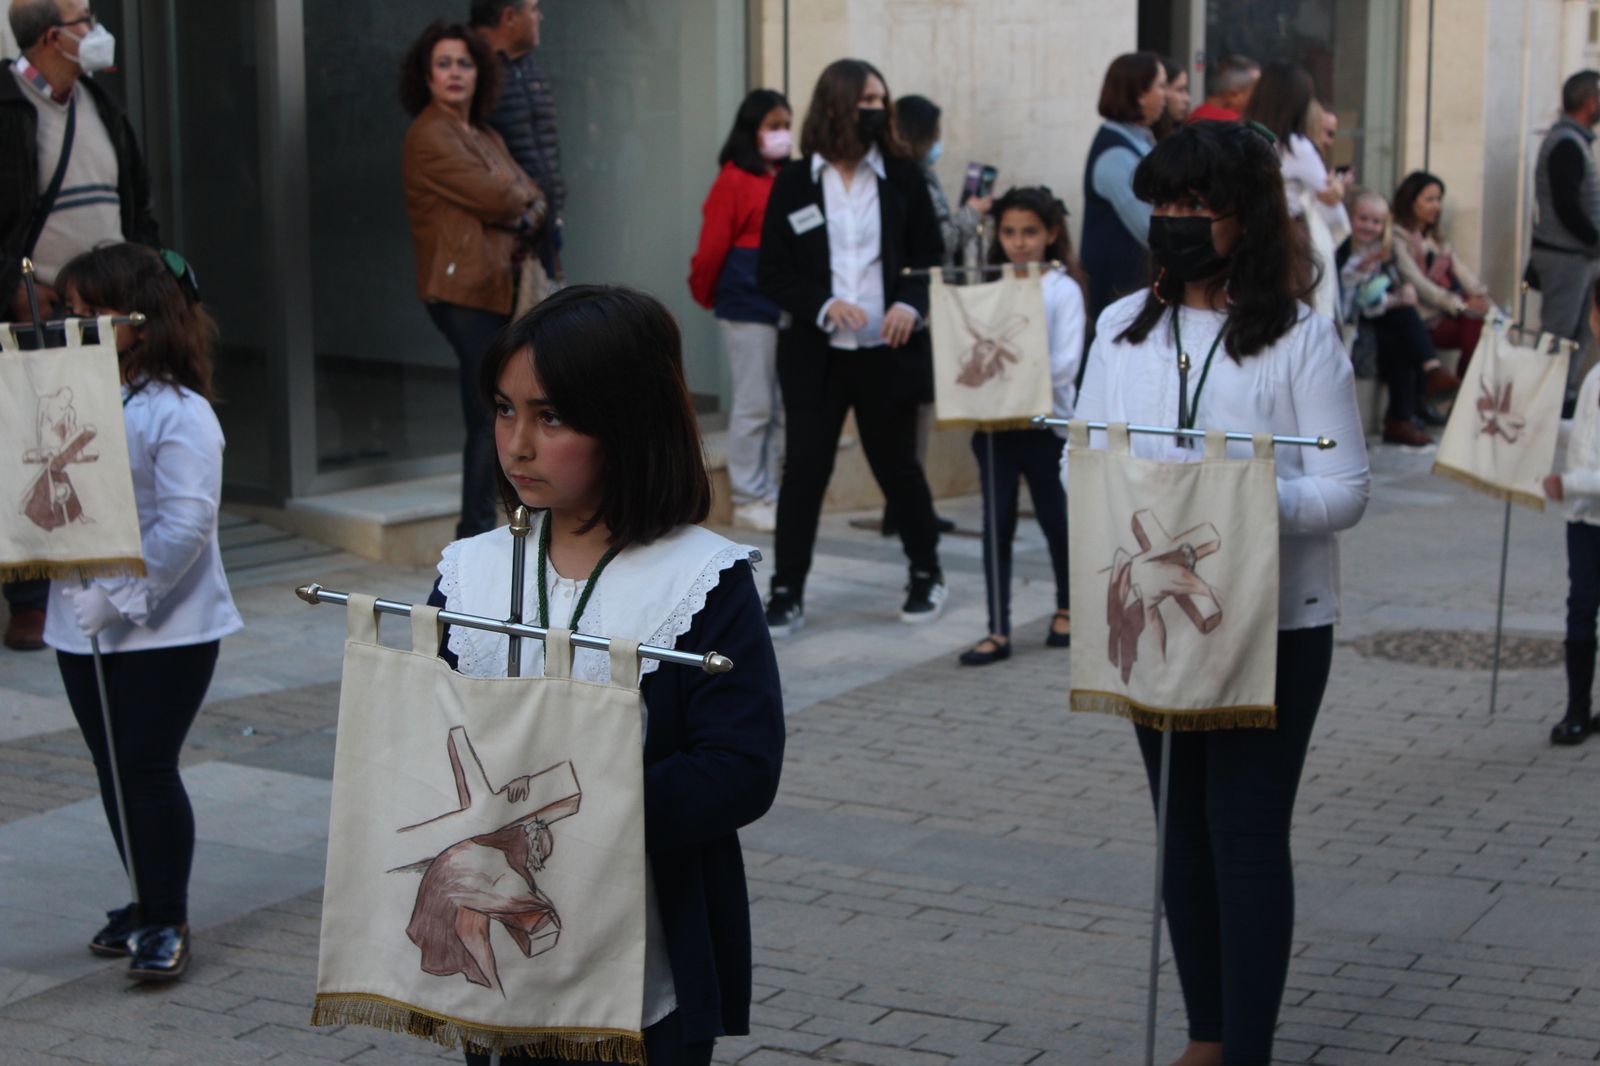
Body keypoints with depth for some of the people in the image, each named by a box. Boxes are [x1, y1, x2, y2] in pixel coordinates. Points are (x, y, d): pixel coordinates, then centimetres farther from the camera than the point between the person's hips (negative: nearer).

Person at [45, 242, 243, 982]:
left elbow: (186, 522, -20)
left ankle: (168, 921, 9)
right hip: (82, 626, 7)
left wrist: (119, 596, -22)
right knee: (114, 772, 14)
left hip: (165, 629, -7)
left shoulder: (178, 414, -14)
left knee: (149, 769, -3)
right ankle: (146, 903, 27)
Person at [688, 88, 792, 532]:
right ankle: (748, 499, 8)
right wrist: (705, 294, 5)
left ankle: (769, 493, 18)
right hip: (747, 306, -6)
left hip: (788, 305, 6)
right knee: (754, 405, -1)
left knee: (783, 405, 9)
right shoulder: (734, 180, -8)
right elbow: (712, 246, -6)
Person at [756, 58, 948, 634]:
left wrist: (912, 304, -13)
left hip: (887, 350, 1)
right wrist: (824, 305, -16)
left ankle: (926, 572, 29)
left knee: (897, 464, 10)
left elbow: (930, 257, 7)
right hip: (816, 353, -1)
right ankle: (787, 592, 7)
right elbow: (772, 271, 0)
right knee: (804, 467, -2)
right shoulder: (794, 182, 1)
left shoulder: (902, 177, 4)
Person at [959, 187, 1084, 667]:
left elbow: (1065, 364, -10)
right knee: (996, 524, 1)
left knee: (1055, 518, 11)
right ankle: (998, 630, 3)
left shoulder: (1063, 289, -3)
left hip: (1047, 419, -3)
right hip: (994, 420, 3)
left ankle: (1067, 608, 32)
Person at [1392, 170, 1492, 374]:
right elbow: (1416, 282, -17)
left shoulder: (1437, 240, 24)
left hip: (1443, 314, 7)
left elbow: (1461, 270, 8)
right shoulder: (1397, 238, -4)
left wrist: (1481, 296, -14)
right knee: (1475, 328, -27)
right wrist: (1460, 304, -29)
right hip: (1420, 322, -7)